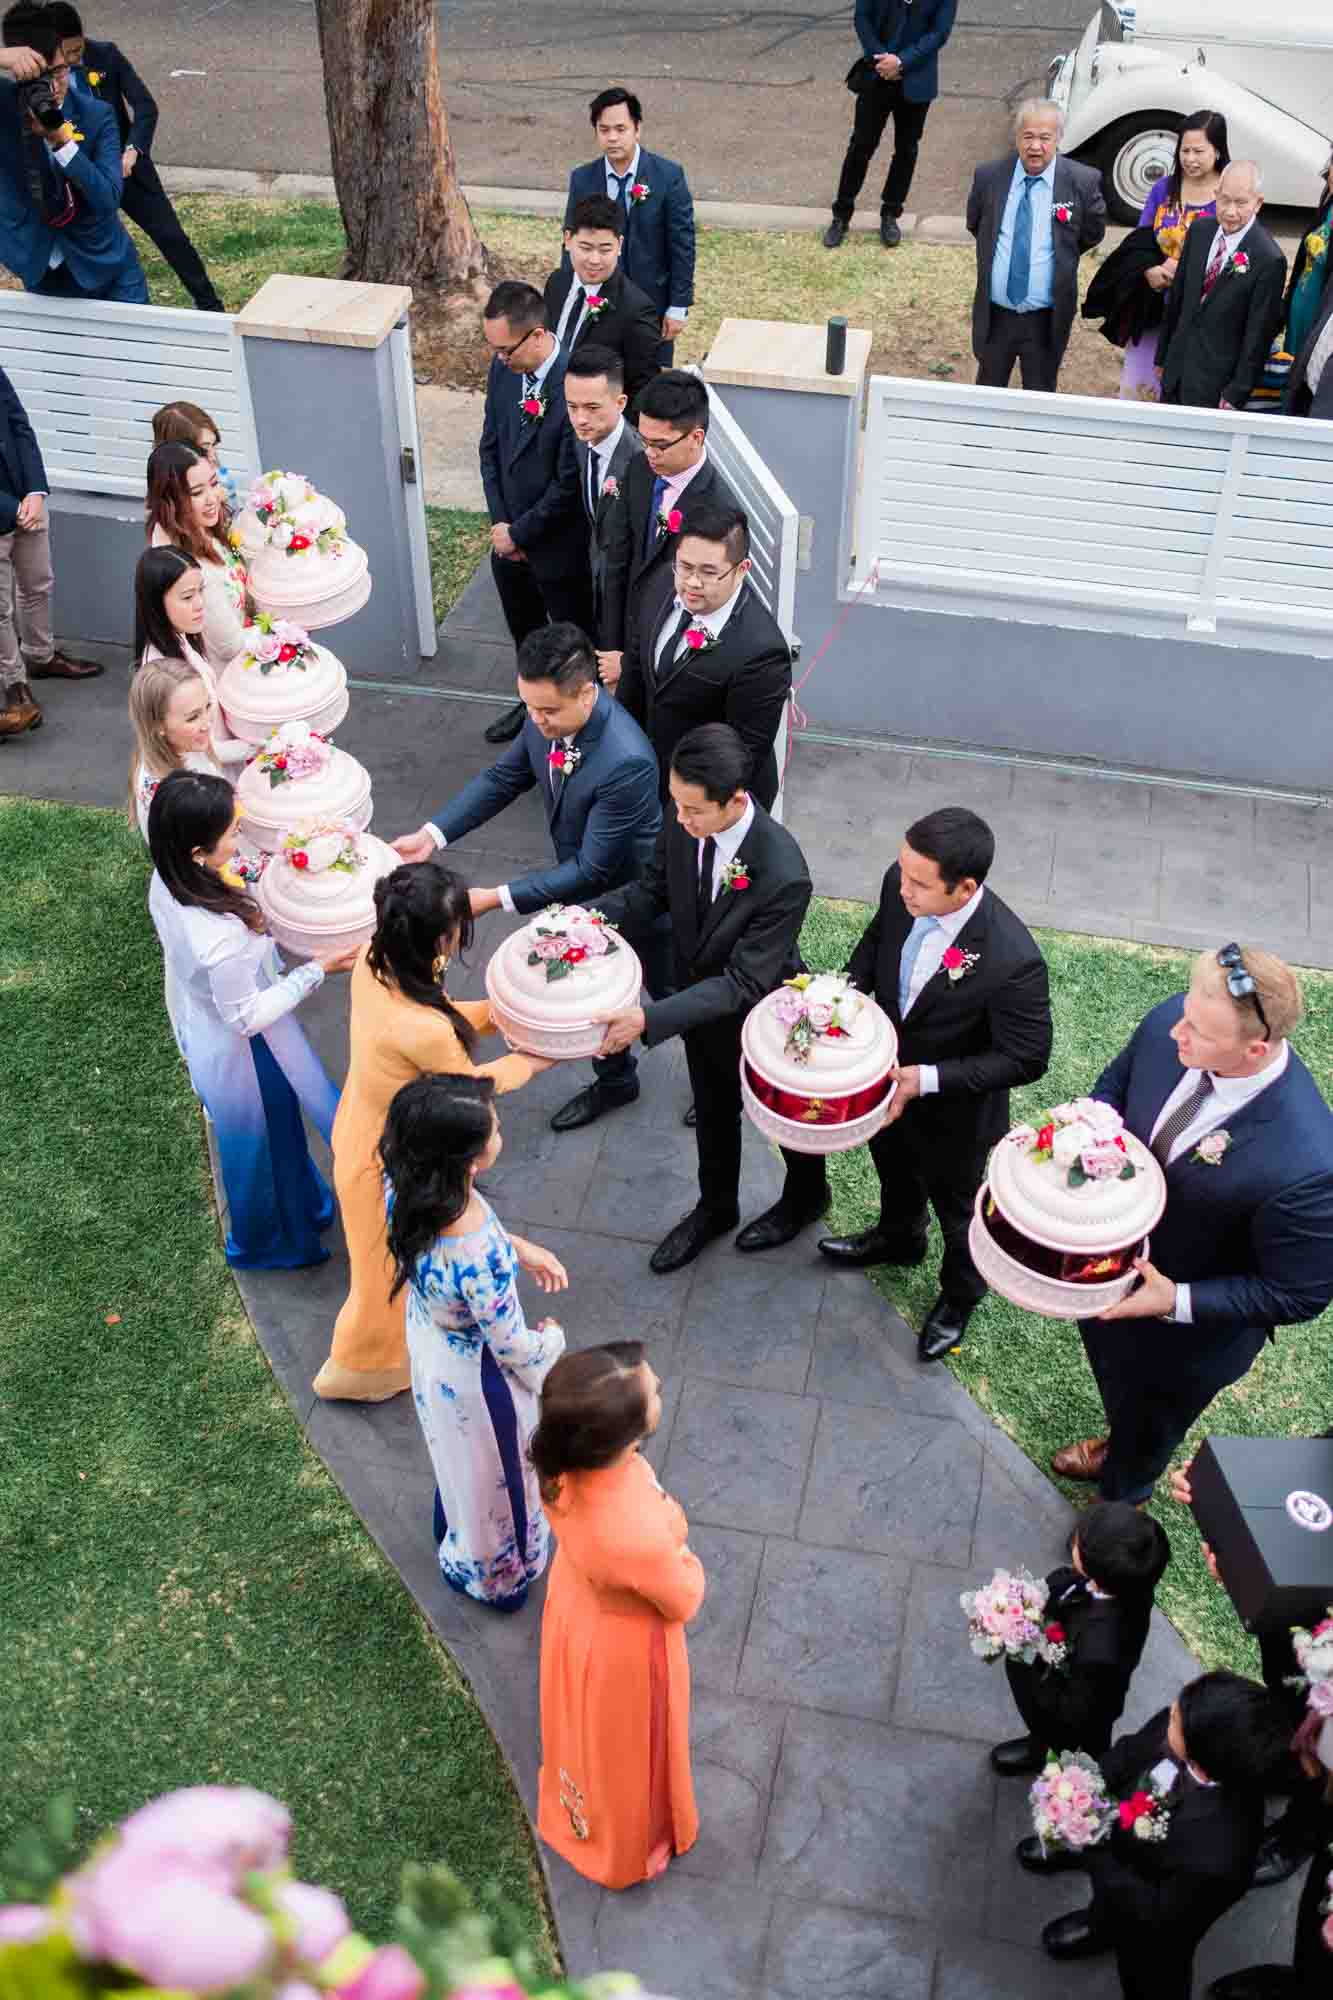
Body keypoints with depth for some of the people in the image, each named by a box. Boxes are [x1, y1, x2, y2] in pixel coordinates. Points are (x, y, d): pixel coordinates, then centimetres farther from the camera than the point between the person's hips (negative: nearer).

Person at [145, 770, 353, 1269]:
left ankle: (299, 1207, 60)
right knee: (263, 1148, 23)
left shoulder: (167, 883, -18)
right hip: (246, 1058, -7)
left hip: (204, 1036, 7)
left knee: (273, 1136, 33)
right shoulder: (221, 938, -43)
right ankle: (268, 1242, 51)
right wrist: (316, 969, -22)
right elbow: (248, 1017, -28)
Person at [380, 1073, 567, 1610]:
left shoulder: (405, 1182, -26)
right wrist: (550, 1341, -5)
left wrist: (518, 1246, 0)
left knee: (460, 1455, 37)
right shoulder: (479, 1262, -45)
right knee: (494, 1471, 27)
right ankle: (495, 1575, 57)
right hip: (477, 1376, -6)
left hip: (429, 1341, 6)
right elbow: (513, 1348, -26)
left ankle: (455, 1531, 67)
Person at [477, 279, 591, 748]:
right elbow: (490, 446, 4)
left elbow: (569, 485, -24)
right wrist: (499, 522, -4)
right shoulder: (503, 369, -6)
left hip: (559, 546, -7)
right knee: (524, 633, 26)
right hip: (509, 538, 7)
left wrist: (520, 533, -14)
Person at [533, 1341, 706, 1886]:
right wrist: (679, 1549, -7)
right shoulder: (639, 1535, -48)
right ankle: (628, 1845, 60)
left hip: (575, 1603, 6)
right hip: (624, 1645, -5)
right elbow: (683, 1602, -24)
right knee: (626, 1751, 29)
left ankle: (578, 1808, 70)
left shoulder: (561, 1459, -31)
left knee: (585, 1727, 37)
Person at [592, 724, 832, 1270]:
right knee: (712, 1112, 29)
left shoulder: (782, 876, -40)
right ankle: (715, 1207, 56)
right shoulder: (683, 823, -23)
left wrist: (649, 1019, -43)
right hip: (699, 997, 5)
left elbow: (743, 984, -36)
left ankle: (805, 1196, 57)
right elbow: (653, 889, -4)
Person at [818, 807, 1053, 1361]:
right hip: (887, 1075, 5)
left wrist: (927, 1080, -31)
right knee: (893, 1166, 34)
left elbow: (1026, 1059, -26)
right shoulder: (901, 886, -25)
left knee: (955, 1206, 25)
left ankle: (959, 1294, 56)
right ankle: (898, 1238, 67)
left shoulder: (1013, 961, -41)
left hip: (953, 1110, -5)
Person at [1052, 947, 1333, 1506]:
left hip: (1189, 1335, -4)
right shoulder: (1167, 1024, -27)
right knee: (1113, 1378, 37)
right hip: (1108, 1261, 5)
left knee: (1147, 1429, 30)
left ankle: (1121, 1502, 64)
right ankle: (1117, 1446, 72)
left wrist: (1175, 1302, -30)